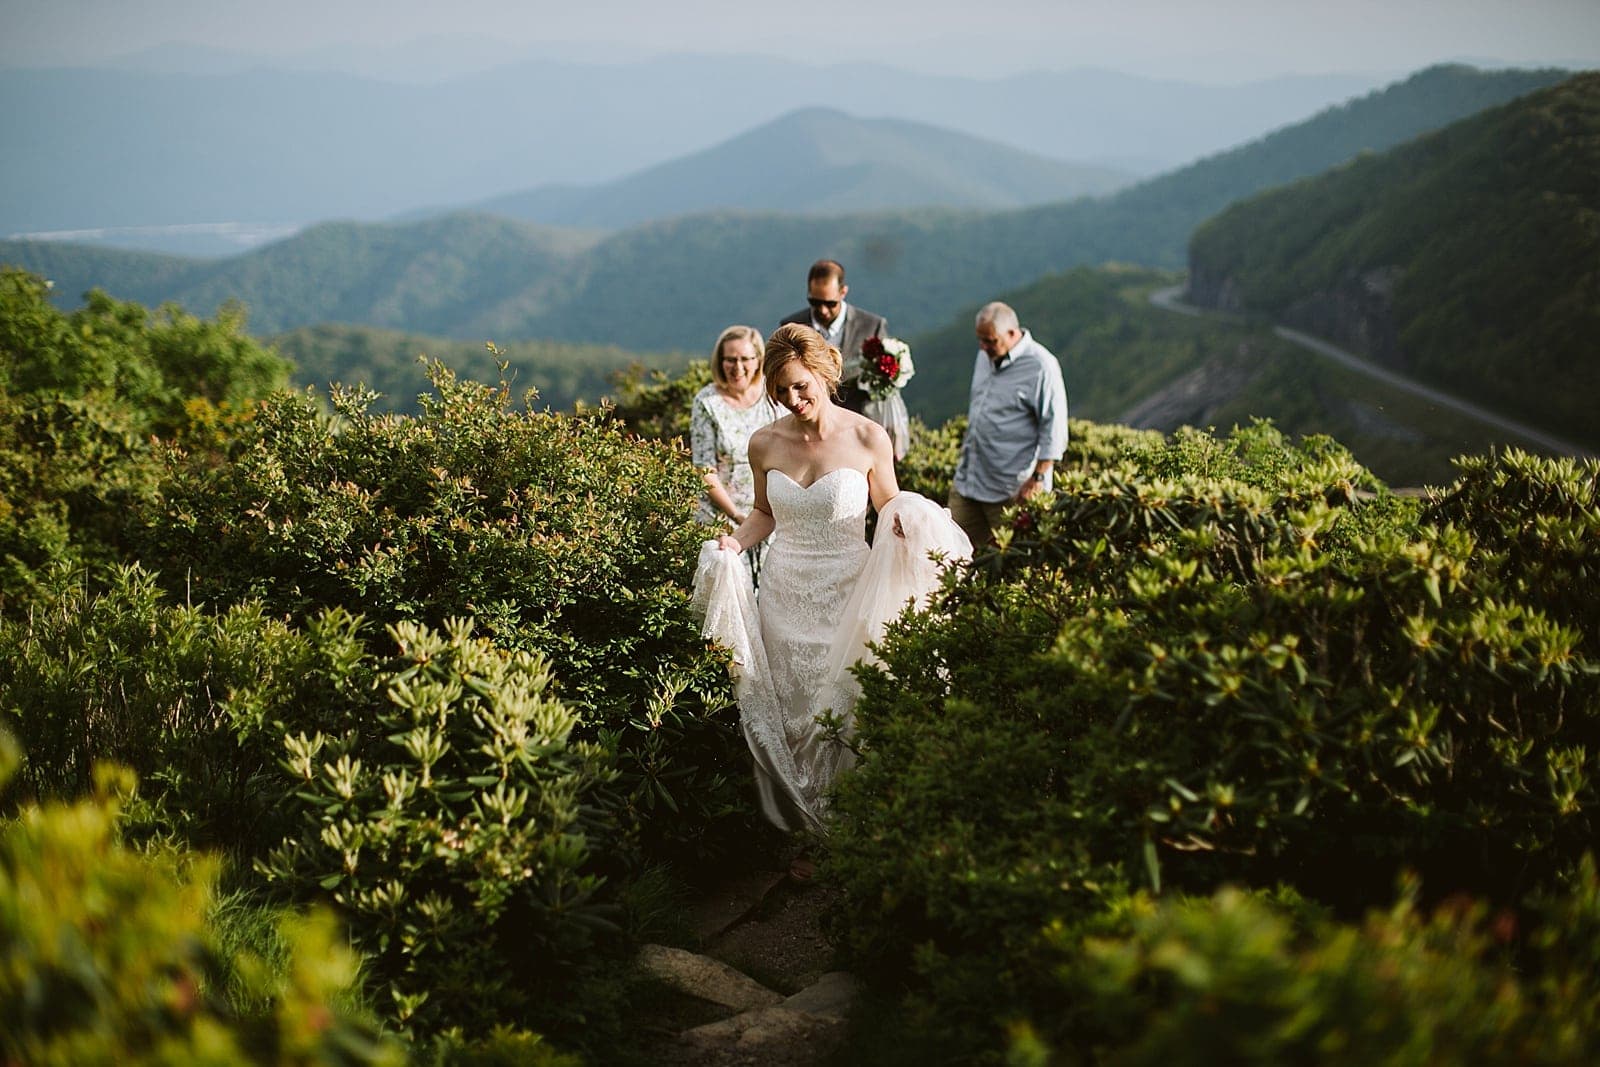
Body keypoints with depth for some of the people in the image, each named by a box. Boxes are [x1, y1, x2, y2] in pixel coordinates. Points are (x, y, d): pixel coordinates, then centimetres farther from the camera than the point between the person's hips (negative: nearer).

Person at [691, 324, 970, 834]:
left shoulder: (868, 439, -8)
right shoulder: (765, 444, 0)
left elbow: (888, 506, 6)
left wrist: (903, 523, -16)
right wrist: (736, 542, -4)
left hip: (847, 597, -3)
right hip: (785, 597, 3)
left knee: (843, 712, 1)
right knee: (787, 713, 8)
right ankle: (796, 826, 24)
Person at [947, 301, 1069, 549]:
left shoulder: (1041, 367, -13)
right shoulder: (985, 356, 11)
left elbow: (1054, 429, -13)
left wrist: (1038, 479, -15)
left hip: (1011, 491, -7)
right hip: (967, 482, 8)